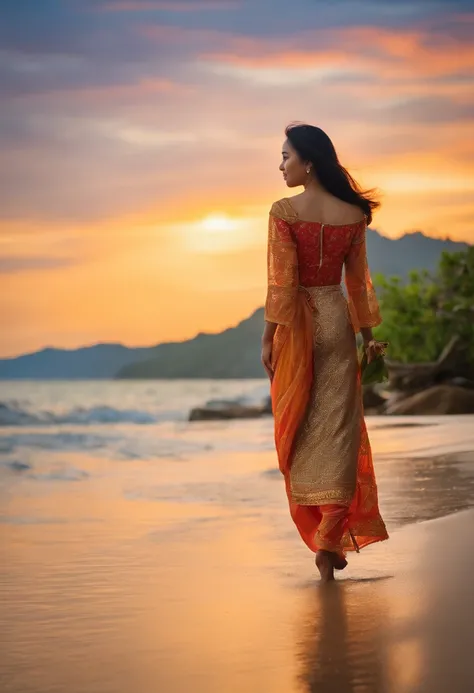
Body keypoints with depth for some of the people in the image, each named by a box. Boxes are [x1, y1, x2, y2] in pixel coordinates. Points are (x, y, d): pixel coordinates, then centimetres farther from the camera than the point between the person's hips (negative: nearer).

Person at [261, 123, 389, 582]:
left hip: (296, 324, -2)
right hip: (338, 320, 3)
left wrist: (268, 338, -8)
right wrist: (368, 334, 15)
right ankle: (331, 537, -5)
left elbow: (281, 282, -13)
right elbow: (358, 281, 6)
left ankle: (320, 535, 15)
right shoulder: (353, 213, 1)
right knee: (338, 427, 4)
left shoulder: (284, 212, -11)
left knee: (299, 427, 10)